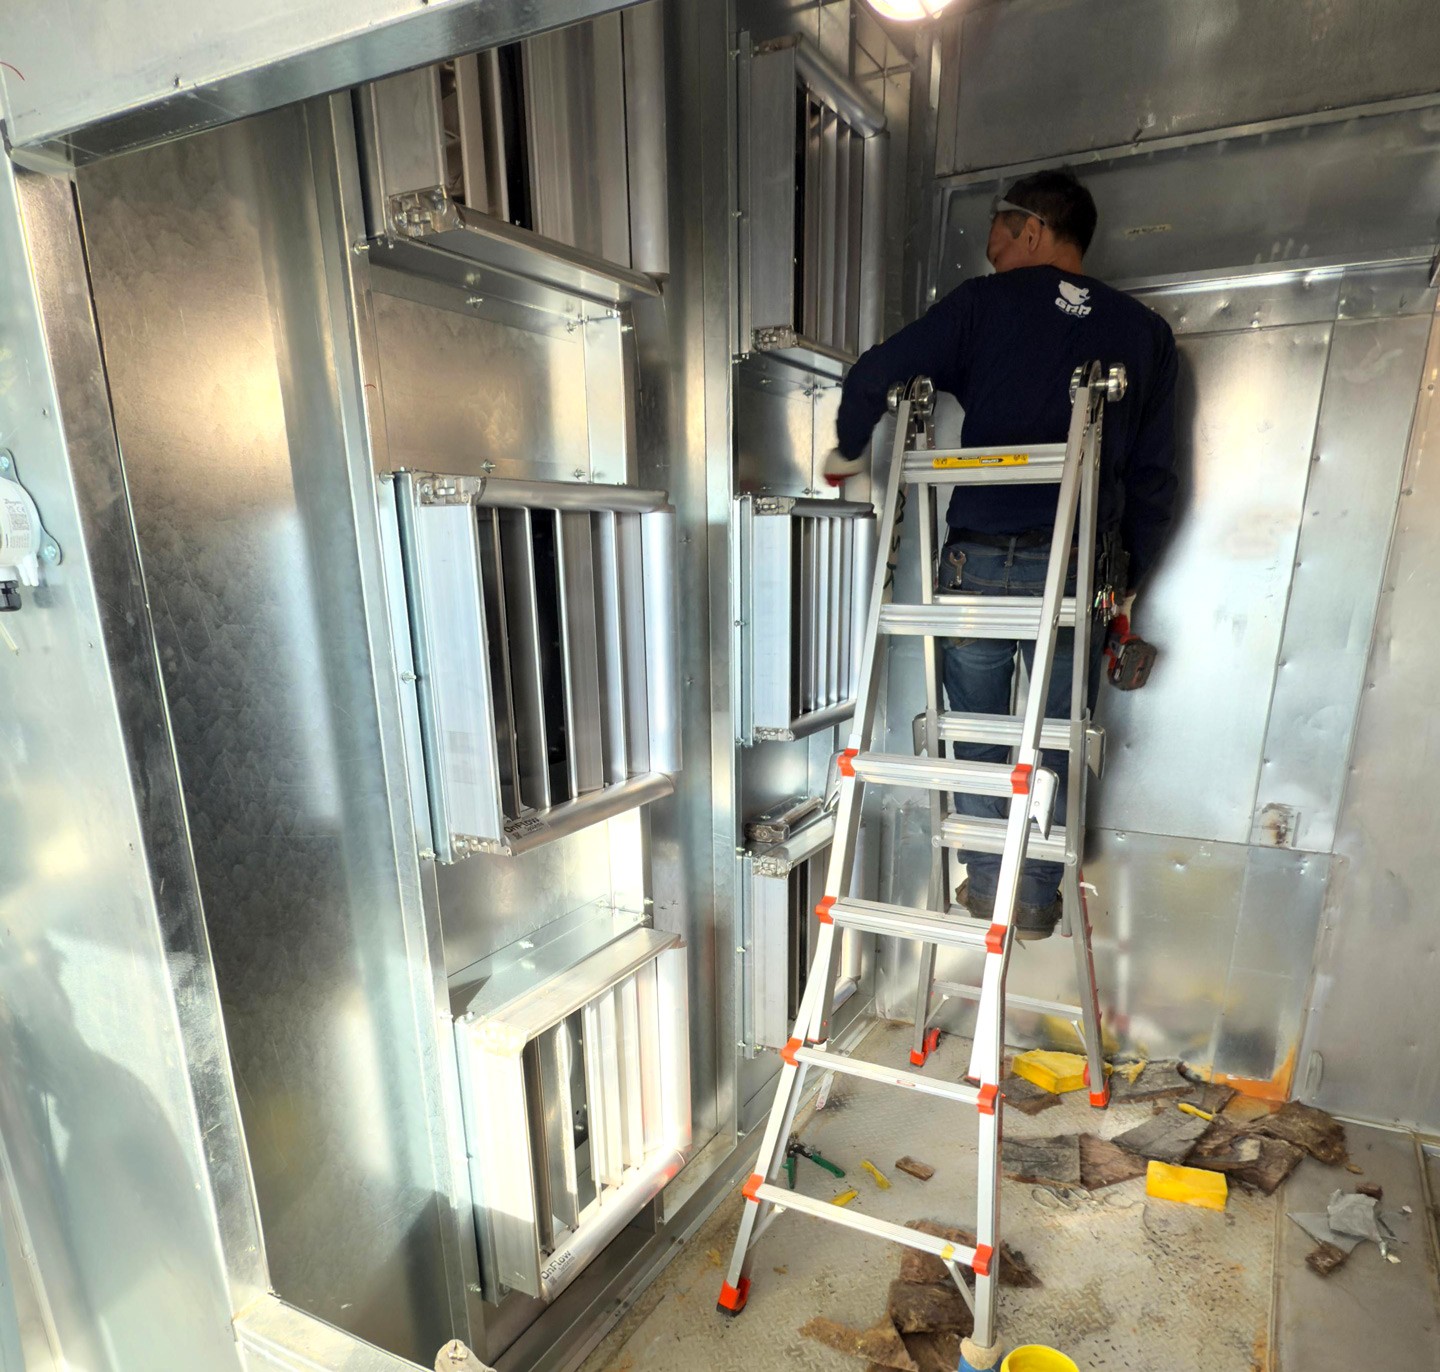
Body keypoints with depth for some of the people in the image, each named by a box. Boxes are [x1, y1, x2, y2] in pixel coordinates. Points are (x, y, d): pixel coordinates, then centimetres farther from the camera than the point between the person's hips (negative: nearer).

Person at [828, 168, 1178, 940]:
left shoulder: (986, 302, 5)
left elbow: (873, 378, -2)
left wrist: (846, 452, 16)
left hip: (979, 559, -2)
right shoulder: (1144, 332, 13)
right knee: (1053, 742, 13)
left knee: (976, 734, 14)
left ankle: (985, 885, 25)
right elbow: (1153, 477, 10)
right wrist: (1126, 583, 17)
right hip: (1079, 569, 2)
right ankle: (1037, 902, 24)